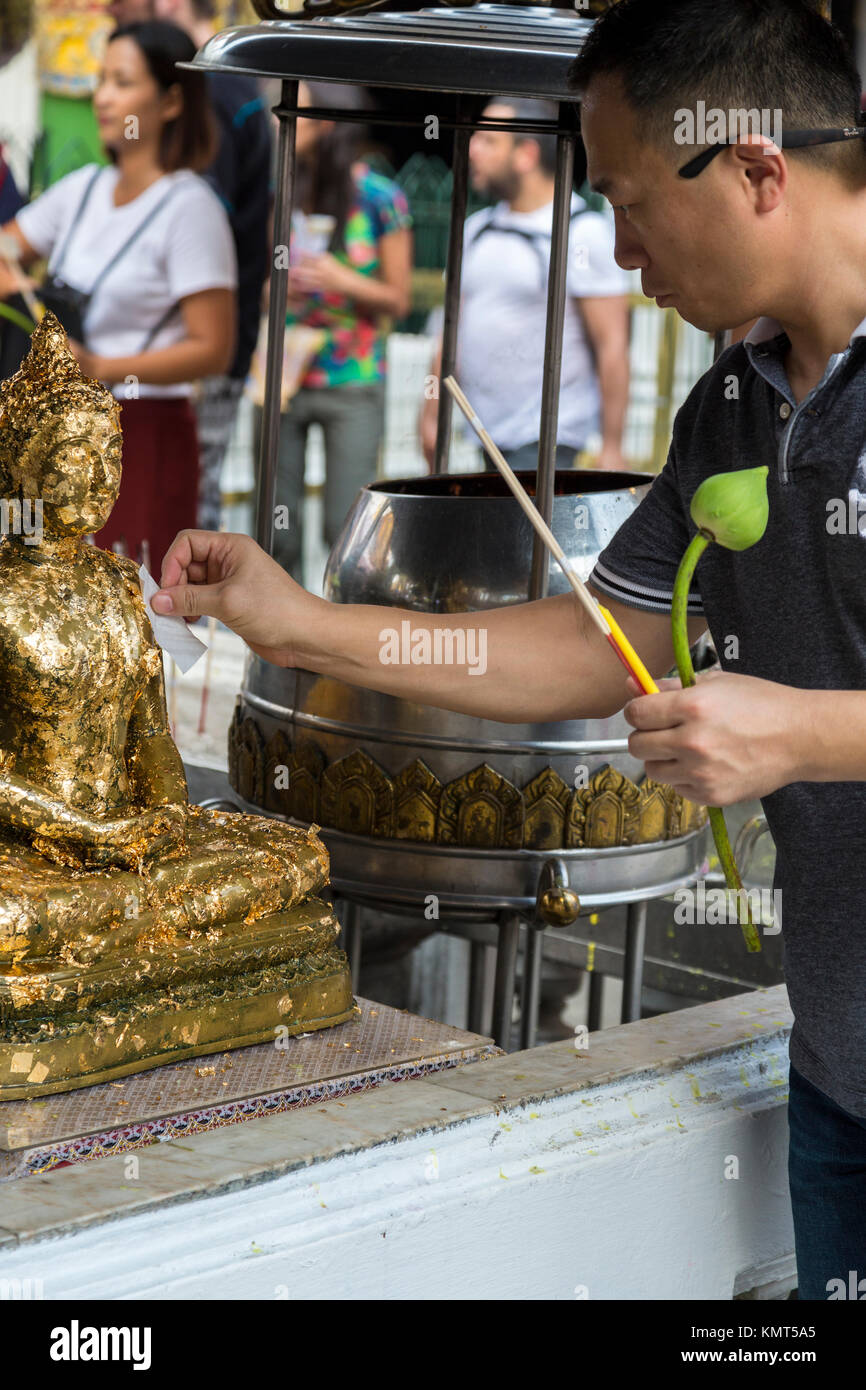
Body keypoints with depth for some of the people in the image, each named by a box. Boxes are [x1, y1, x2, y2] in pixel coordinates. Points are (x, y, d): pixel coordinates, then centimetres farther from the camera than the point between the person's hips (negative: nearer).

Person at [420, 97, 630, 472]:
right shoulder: (477, 229, 14)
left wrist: (611, 447, -15)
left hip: (545, 441, -7)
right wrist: (431, 415, 13)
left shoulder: (584, 233, -8)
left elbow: (612, 346, -11)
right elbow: (456, 329, 19)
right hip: (487, 436, 7)